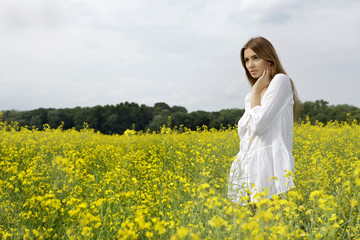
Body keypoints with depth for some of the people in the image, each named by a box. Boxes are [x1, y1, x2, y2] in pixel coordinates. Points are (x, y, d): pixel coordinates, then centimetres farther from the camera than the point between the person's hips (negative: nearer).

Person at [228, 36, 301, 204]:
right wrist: (254, 93, 3)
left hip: (271, 163, -7)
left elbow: (259, 126, -12)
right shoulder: (250, 96, 21)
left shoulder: (281, 80, -3)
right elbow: (243, 133, 8)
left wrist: (256, 92, -1)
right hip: (250, 164, 7)